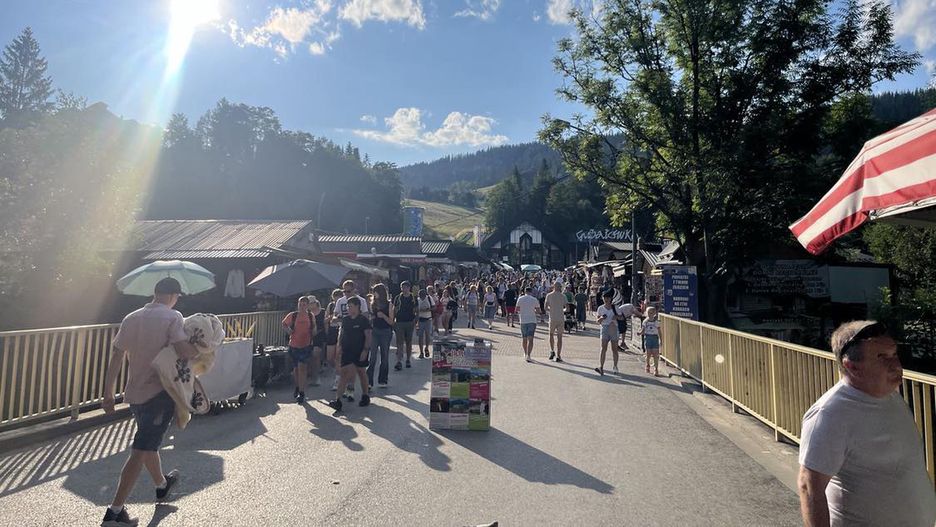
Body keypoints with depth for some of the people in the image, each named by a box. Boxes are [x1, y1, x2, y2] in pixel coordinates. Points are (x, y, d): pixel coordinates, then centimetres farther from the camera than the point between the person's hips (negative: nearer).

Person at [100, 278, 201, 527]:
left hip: (135, 394, 7)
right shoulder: (172, 317, -12)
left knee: (149, 443, 24)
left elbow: (116, 359, 7)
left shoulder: (131, 318, 6)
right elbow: (184, 351, -25)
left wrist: (108, 395, 12)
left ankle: (162, 485, 45)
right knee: (141, 451, -2)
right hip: (160, 393, -7)